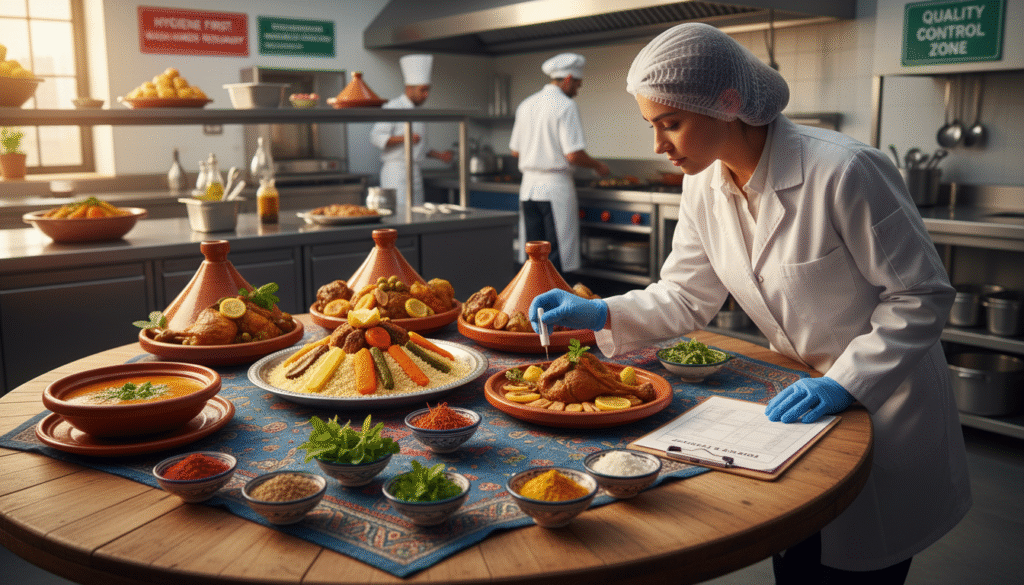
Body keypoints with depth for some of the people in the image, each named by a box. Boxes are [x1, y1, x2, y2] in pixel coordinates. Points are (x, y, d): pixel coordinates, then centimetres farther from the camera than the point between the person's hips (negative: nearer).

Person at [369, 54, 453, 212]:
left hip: (415, 173, 8)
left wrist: (439, 155, 14)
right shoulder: (393, 108, -7)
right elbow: (376, 137, -15)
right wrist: (403, 138, -27)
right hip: (396, 169, -8)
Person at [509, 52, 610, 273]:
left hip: (529, 186, 7)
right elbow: (574, 155, -15)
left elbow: (515, 151, 16)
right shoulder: (566, 106, -10)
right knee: (558, 256, -2)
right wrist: (598, 166, 2)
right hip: (556, 188, -7)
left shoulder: (526, 105, 12)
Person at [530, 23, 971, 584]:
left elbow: (922, 296, -19)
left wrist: (846, 383, -25)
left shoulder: (843, 171, -29)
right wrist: (600, 314, -14)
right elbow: (686, 296, 0)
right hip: (804, 394, 5)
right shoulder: (704, 185, -8)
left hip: (884, 398, -5)